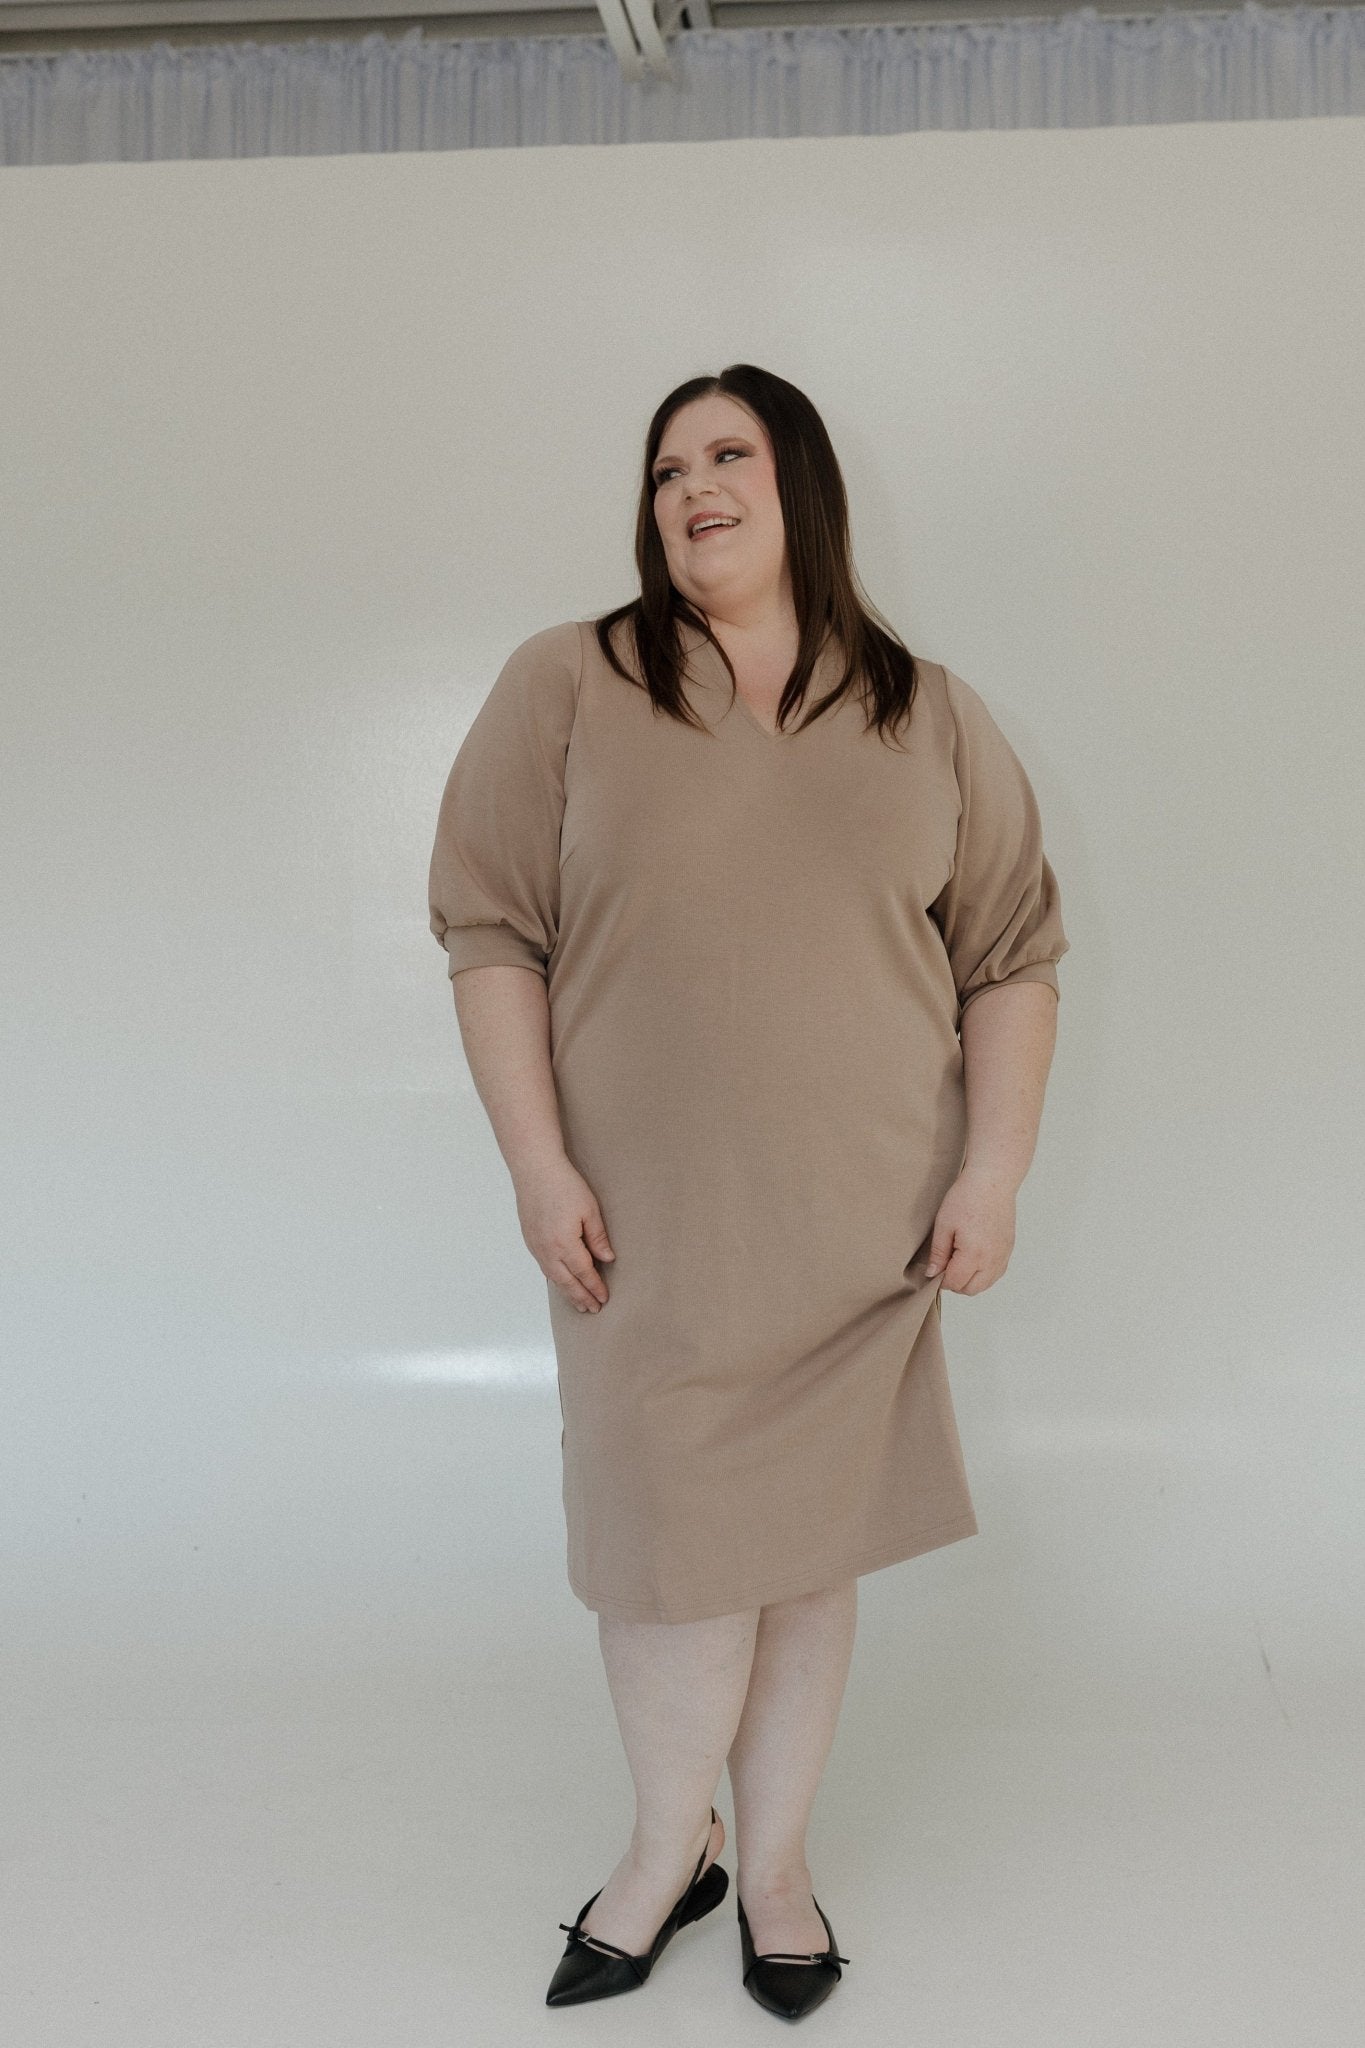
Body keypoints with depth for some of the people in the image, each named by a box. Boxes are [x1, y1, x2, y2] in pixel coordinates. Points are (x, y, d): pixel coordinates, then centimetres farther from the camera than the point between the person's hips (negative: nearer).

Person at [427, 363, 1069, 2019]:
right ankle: (670, 1850, 29)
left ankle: (774, 1862, 30)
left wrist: (992, 1169, -1)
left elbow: (1012, 957, 7)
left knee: (812, 1544, 10)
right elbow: (491, 929, -2)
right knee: (673, 1538, 4)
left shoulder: (931, 718, 7)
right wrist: (538, 1164, -9)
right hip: (648, 1222, -1)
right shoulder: (565, 686, 0)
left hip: (861, 1228, 2)